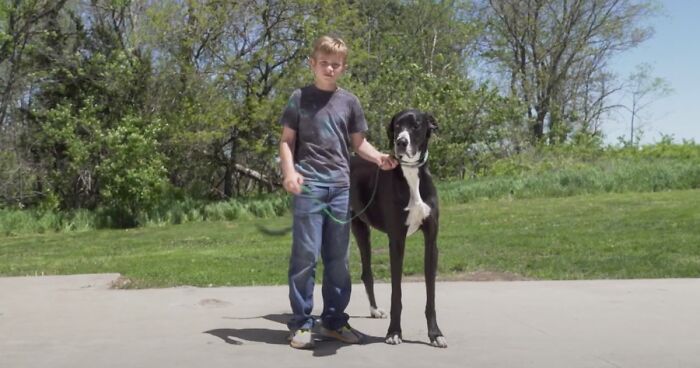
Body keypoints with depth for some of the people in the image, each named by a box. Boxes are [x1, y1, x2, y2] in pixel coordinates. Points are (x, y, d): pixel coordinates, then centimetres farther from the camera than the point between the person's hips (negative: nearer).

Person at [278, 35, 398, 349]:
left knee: (338, 257, 8)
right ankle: (301, 323, 2)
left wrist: (379, 157, -3)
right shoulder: (300, 98, 5)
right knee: (305, 254, -6)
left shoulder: (349, 102, 12)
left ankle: (334, 320, 18)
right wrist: (289, 171, -13)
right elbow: (287, 141, 4)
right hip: (308, 185, -3)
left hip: (341, 186, 3)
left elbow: (358, 143, 16)